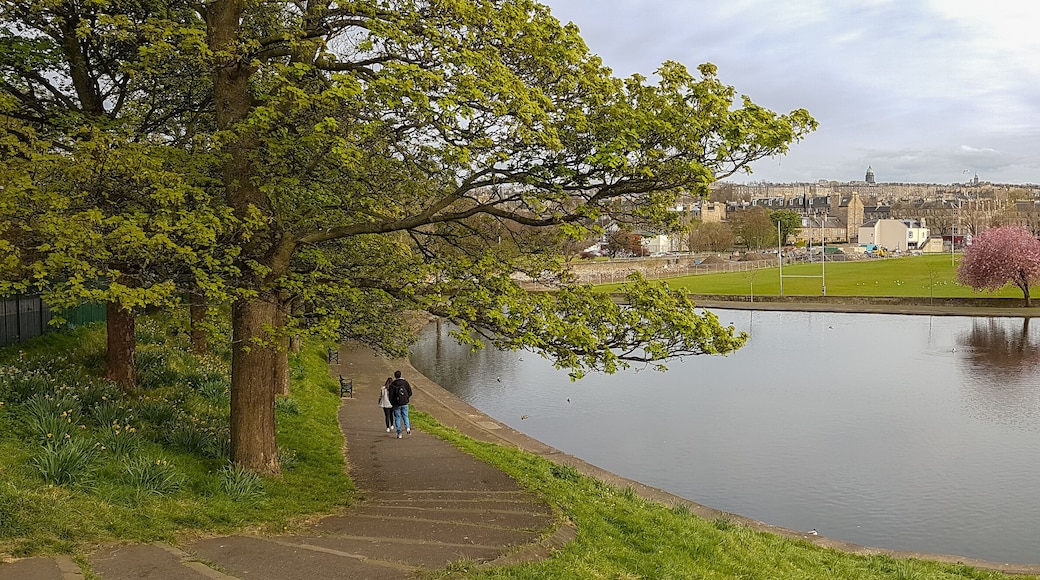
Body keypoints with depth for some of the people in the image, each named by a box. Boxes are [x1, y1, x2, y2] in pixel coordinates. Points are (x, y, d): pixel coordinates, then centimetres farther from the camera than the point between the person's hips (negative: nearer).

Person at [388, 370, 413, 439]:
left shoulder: (392, 384, -8)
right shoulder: (405, 382, 1)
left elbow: (391, 395, -9)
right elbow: (410, 392, 3)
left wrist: (392, 402, 9)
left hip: (397, 404, -2)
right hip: (405, 403, 2)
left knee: (397, 418, 7)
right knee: (405, 416, 13)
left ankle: (399, 433, 3)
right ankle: (407, 427, -14)